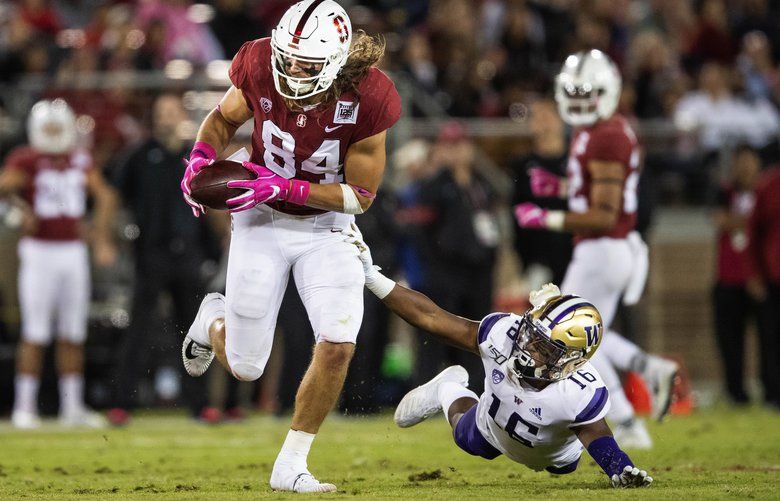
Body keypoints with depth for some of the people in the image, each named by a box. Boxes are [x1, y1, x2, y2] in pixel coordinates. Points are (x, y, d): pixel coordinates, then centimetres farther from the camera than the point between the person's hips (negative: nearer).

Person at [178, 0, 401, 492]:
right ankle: (214, 320, 44)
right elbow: (224, 118, 3)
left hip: (325, 226, 0)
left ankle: (291, 465, -1)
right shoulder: (261, 69, -20)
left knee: (338, 345, -19)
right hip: (263, 222, 1)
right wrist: (200, 160, -17)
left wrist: (285, 188, -27)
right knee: (245, 367, 5)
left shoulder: (364, 100, -24)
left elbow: (360, 195, -16)